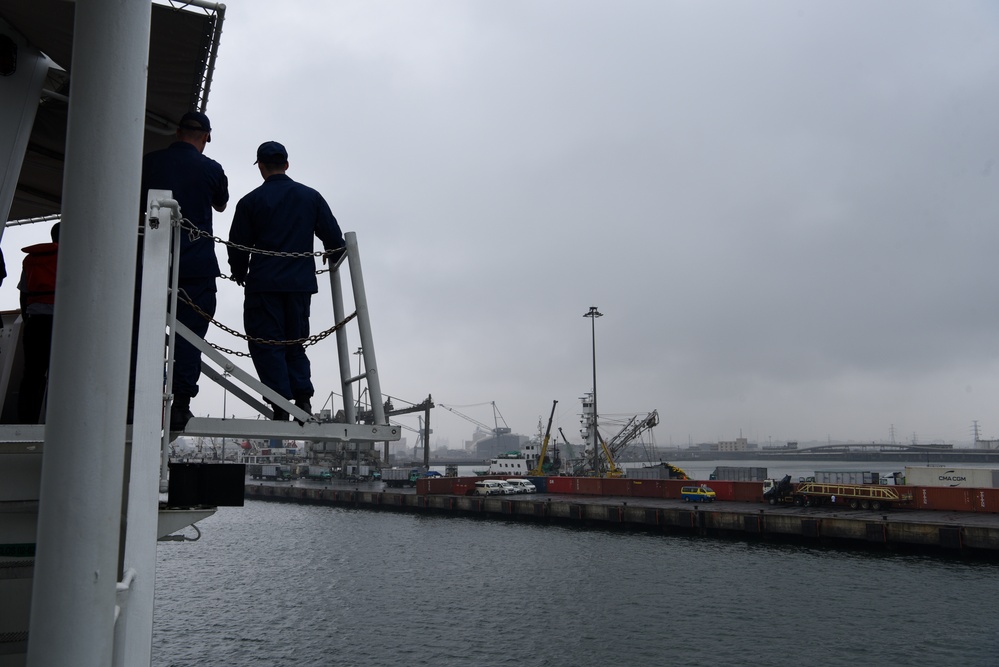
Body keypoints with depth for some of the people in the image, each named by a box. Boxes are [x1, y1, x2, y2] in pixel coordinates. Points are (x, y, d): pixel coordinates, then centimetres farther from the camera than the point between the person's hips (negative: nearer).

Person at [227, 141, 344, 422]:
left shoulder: (250, 201, 0)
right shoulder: (311, 196, 7)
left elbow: (238, 247, 4)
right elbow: (334, 238, 7)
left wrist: (239, 275, 23)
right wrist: (331, 256, 29)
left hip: (264, 284, -3)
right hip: (301, 283, 3)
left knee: (267, 344, 2)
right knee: (295, 344, 14)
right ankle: (303, 397, 1)